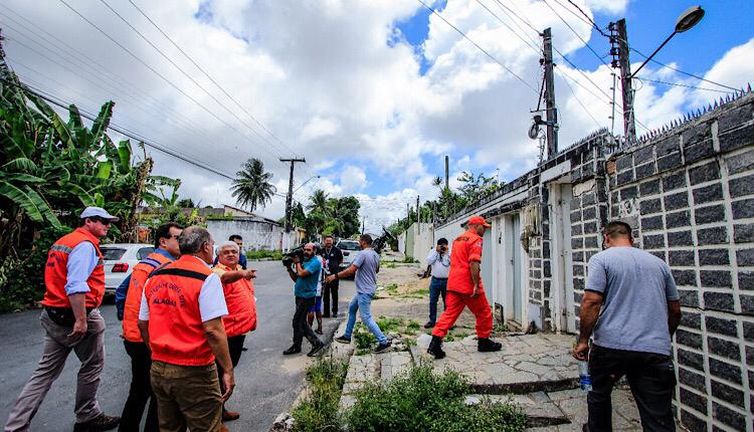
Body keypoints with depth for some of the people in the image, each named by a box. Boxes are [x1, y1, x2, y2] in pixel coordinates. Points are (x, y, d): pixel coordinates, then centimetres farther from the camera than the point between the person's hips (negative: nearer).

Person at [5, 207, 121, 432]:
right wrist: (81, 320, -26)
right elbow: (76, 286, -28)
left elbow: (60, 280, 20)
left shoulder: (63, 241, 15)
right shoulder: (85, 245, -17)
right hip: (77, 316, -9)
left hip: (54, 315, 9)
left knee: (46, 371, 14)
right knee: (92, 366, 9)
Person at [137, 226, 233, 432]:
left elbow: (143, 325, 12)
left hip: (158, 369, 7)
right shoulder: (206, 278, -16)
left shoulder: (154, 277, 5)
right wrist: (228, 370, -14)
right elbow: (213, 330, -22)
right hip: (194, 372, -7)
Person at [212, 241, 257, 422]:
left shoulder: (241, 271, 10)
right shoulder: (218, 271, -17)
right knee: (222, 371, 4)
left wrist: (252, 319, 24)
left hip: (240, 328, 9)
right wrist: (242, 274, -62)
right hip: (226, 331, -9)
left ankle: (221, 409, 38)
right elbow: (226, 277, -42)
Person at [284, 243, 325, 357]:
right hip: (300, 295, 9)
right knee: (301, 322, 13)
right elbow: (296, 278, 13)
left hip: (307, 296, -9)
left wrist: (297, 262, -8)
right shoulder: (304, 262, 14)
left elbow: (301, 274, -23)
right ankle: (316, 343, 21)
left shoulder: (315, 262, -13)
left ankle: (296, 346, 14)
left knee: (297, 321, -3)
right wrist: (289, 268, 1)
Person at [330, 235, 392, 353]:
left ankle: (384, 342, -1)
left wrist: (335, 276, -15)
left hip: (364, 291, -10)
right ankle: (347, 336, 33)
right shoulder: (375, 254, 7)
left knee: (366, 318, -5)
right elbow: (377, 270, 21)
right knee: (351, 308, 22)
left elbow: (351, 270, -24)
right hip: (363, 290, 10)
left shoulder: (363, 254, -21)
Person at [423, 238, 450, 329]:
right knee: (433, 301, 6)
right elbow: (429, 261, -9)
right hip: (435, 280, 1)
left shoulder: (450, 253, 1)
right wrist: (436, 251, -10)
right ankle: (432, 321, 17)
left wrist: (446, 252, -12)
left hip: (446, 281, -1)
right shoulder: (433, 251, 6)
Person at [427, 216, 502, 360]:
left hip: (453, 283, 7)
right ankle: (484, 342, 26)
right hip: (468, 284, -7)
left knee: (450, 313, 5)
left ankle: (435, 343, -2)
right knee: (484, 313, 12)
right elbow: (474, 263, -20)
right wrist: (477, 285, -20)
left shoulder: (458, 239, 18)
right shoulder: (475, 239, -8)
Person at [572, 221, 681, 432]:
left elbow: (591, 302, -13)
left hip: (611, 345, -3)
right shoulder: (659, 263, 14)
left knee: (599, 395, 21)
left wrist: (583, 340, -5)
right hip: (656, 350, 4)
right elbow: (675, 311, 19)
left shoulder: (601, 259, -3)